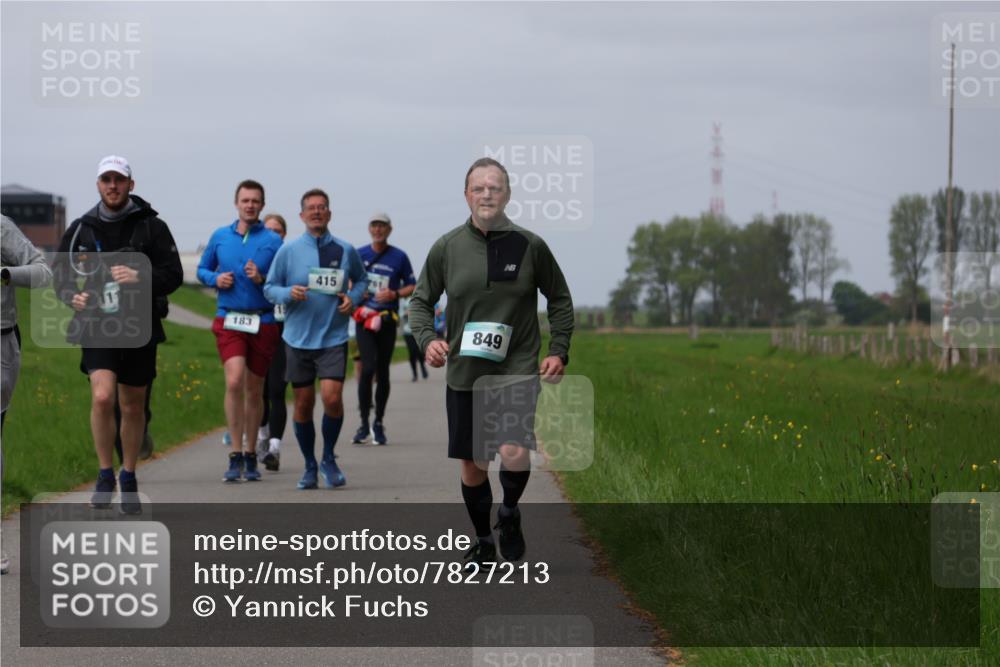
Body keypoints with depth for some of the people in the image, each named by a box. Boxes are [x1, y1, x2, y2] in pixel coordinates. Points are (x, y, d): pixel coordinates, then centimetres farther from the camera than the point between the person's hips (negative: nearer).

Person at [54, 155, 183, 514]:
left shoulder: (151, 226, -1)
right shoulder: (81, 229, 5)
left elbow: (173, 274, -3)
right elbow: (59, 272, 16)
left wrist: (141, 278, -22)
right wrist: (71, 295, -5)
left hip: (139, 327, 0)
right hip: (97, 327, 0)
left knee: (133, 407, 10)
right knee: (102, 396, -19)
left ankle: (128, 477, 28)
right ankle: (105, 474, -2)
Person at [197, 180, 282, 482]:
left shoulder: (273, 241, 0)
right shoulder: (220, 236, 8)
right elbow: (202, 269, 19)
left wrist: (262, 280, -18)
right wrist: (216, 279, -1)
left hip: (263, 323, 0)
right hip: (229, 321, 0)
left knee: (254, 390, 10)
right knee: (234, 381, -18)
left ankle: (250, 456, 23)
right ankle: (235, 456, -14)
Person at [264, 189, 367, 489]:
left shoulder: (345, 250, 4)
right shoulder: (288, 251, 2)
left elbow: (361, 279, 20)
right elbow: (269, 287, 6)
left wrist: (353, 298, -1)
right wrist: (289, 293, -15)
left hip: (334, 338, -1)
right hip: (298, 338, 1)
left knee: (332, 397, -16)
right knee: (303, 403, 5)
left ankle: (329, 459, 7)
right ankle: (309, 466, 21)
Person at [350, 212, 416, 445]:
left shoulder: (399, 257, 4)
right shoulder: (358, 255, 7)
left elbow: (412, 286, 8)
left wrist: (395, 294, -10)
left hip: (387, 320, 1)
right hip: (364, 318, -1)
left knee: (382, 372, 6)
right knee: (368, 367, -16)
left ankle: (378, 424, 18)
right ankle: (364, 423, -9)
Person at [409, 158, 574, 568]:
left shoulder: (530, 246, -2)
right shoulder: (447, 248, 0)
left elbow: (560, 299, 10)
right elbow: (421, 301, 9)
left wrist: (559, 350, 0)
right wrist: (427, 338, -10)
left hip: (519, 368, -2)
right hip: (465, 373, 2)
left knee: (514, 452, -20)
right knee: (472, 464, 9)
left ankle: (509, 512, 10)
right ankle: (483, 542, 29)